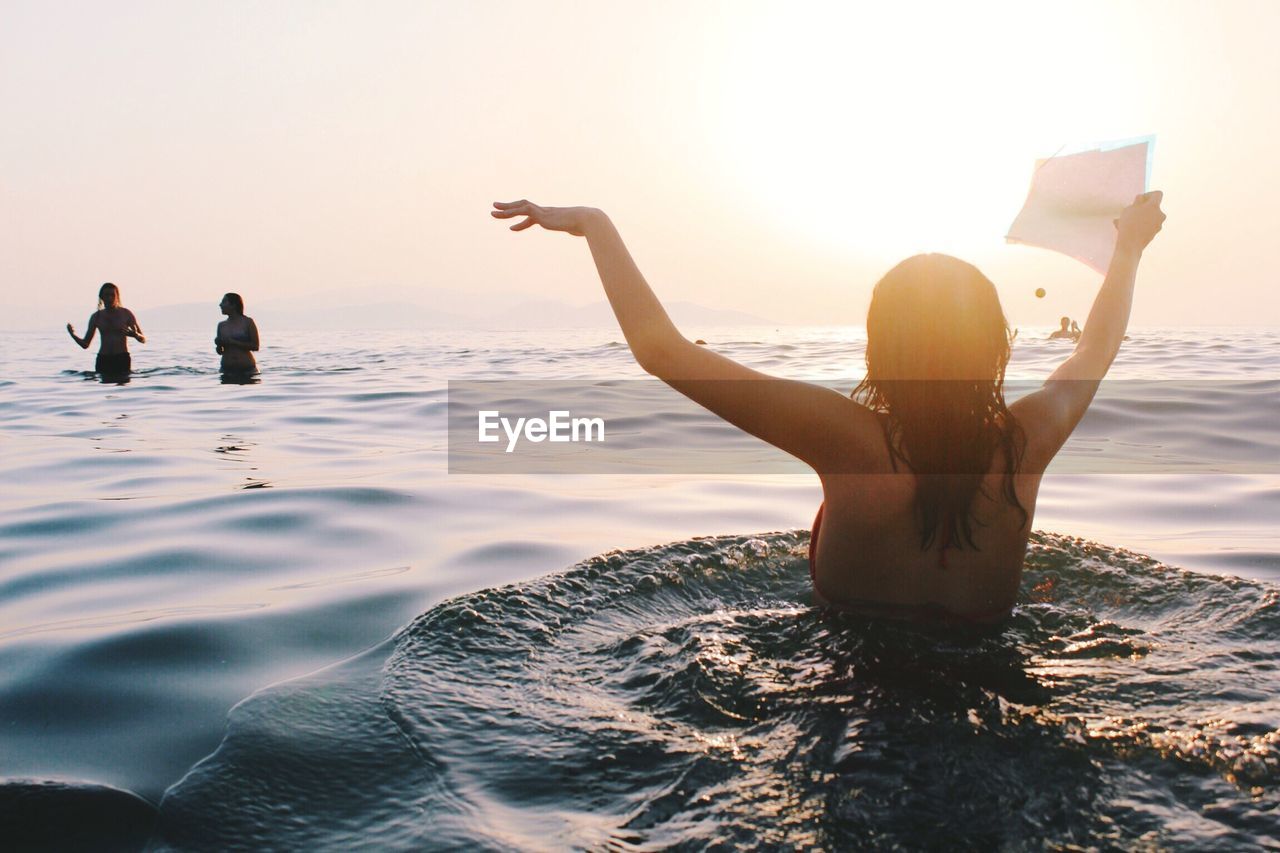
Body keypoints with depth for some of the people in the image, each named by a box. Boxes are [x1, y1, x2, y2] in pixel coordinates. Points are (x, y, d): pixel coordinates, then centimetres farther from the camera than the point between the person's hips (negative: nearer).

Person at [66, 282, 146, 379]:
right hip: (103, 360, 2)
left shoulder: (126, 314, 3)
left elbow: (143, 340, 2)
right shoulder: (97, 316, 10)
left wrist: (135, 335, -20)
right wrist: (73, 334, -6)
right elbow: (85, 344, 13)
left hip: (122, 359, -2)